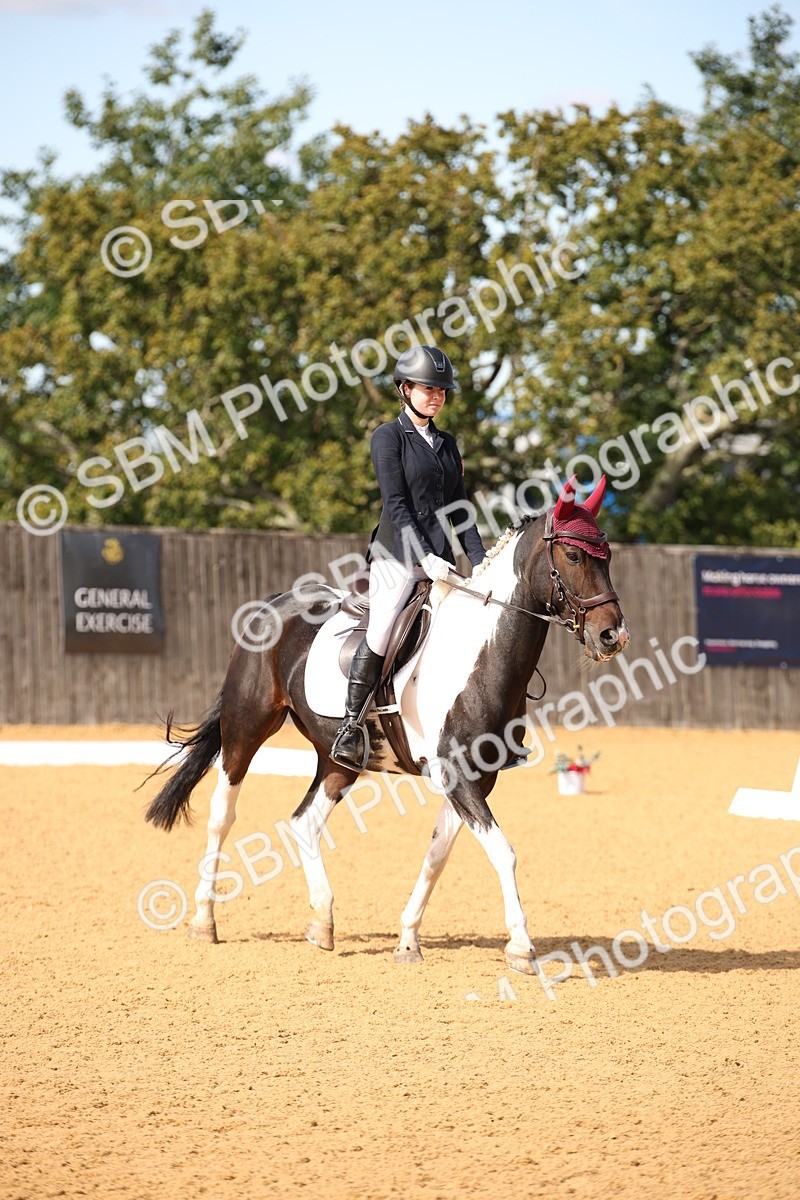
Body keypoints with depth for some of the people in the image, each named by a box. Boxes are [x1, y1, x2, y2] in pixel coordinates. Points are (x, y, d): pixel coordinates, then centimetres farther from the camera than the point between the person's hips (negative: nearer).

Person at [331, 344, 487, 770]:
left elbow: (459, 510, 16)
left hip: (440, 559, 6)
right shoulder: (389, 437, 0)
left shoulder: (447, 444, 19)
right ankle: (351, 727, -13)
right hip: (398, 555, -6)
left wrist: (481, 561, 3)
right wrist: (425, 556, -20)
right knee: (380, 634, -21)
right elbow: (396, 504, -10)